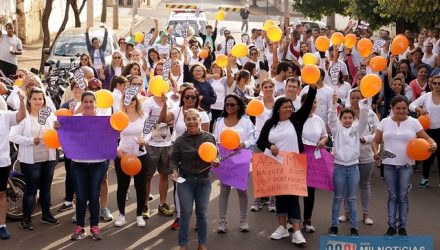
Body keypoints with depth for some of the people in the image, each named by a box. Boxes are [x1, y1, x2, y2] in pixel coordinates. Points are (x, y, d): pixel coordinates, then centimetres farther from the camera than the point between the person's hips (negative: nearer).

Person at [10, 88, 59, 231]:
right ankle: (25, 219, 10)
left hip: (49, 158, 5)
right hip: (30, 160, -5)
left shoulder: (50, 115, 6)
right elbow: (13, 136, -15)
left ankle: (46, 215, 31)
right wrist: (30, 140, -23)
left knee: (46, 188, 17)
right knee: (31, 189, 0)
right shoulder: (23, 116, -10)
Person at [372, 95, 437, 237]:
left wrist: (433, 144, -22)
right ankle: (392, 226, 14)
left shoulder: (414, 123, -1)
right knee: (392, 196, 6)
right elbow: (376, 141, 6)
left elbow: (426, 138, 0)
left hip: (406, 165, -1)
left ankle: (402, 226, 13)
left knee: (403, 196, 3)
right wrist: (376, 152, -13)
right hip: (389, 164, 1)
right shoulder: (385, 122, 2)